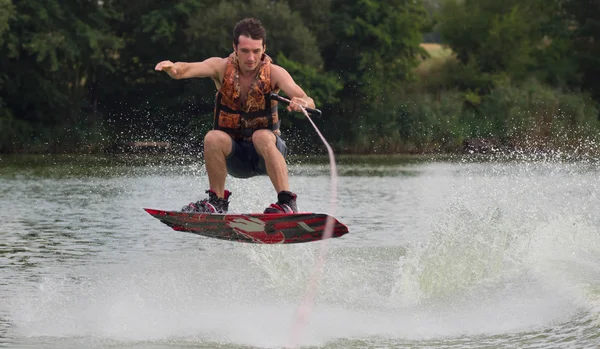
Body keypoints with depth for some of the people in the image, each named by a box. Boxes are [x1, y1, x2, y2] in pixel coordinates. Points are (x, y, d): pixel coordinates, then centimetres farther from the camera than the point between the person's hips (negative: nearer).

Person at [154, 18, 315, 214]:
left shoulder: (274, 73, -14)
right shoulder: (222, 67, -11)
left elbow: (308, 102, -26)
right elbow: (188, 69, -28)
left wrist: (302, 103, -51)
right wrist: (173, 68, -52)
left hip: (267, 152, -1)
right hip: (233, 154, 1)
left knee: (262, 136, -33)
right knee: (213, 138, -29)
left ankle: (287, 202, -33)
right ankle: (217, 201, -13)